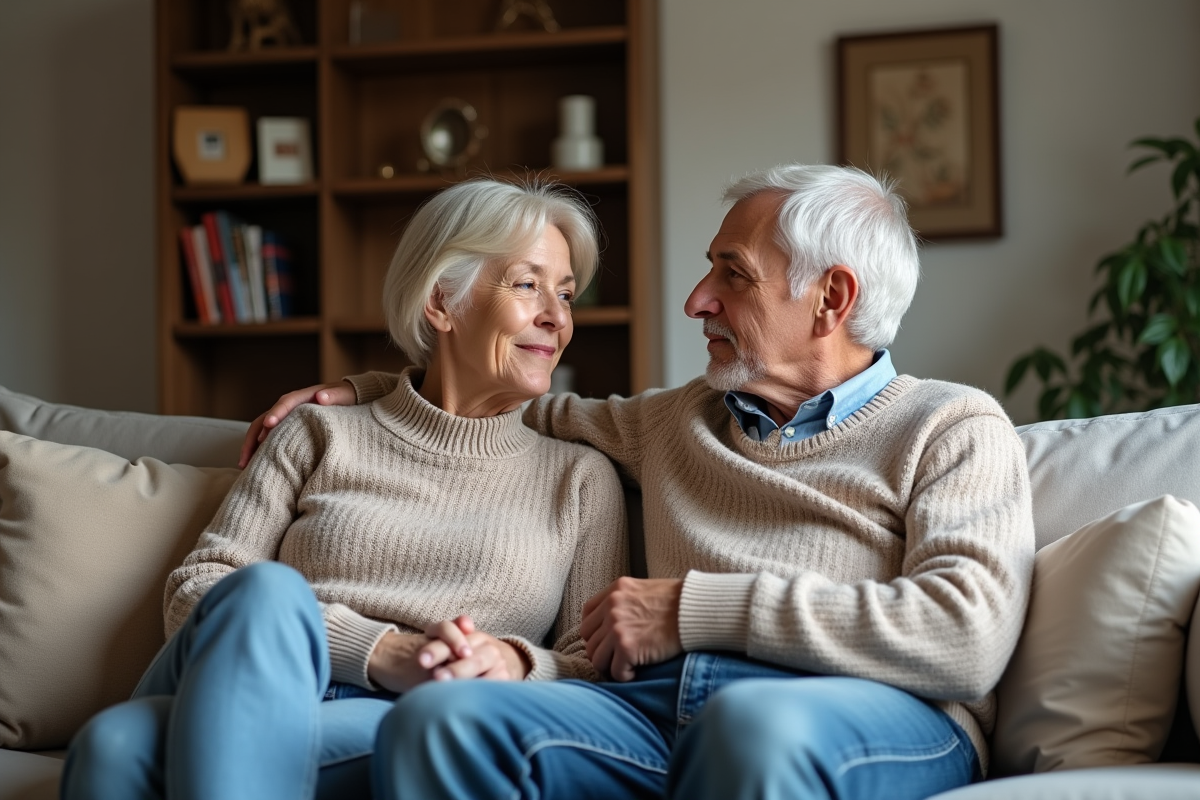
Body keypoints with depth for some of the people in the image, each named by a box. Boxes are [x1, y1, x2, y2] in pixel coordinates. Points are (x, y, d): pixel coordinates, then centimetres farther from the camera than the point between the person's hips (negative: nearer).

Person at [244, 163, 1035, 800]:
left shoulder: (953, 429, 9)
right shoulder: (680, 418, 30)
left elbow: (967, 638, -8)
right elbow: (528, 408, 49)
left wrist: (694, 607, -7)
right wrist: (365, 390, 36)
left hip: (874, 721, -4)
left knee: (759, 723, -42)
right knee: (437, 718, -25)